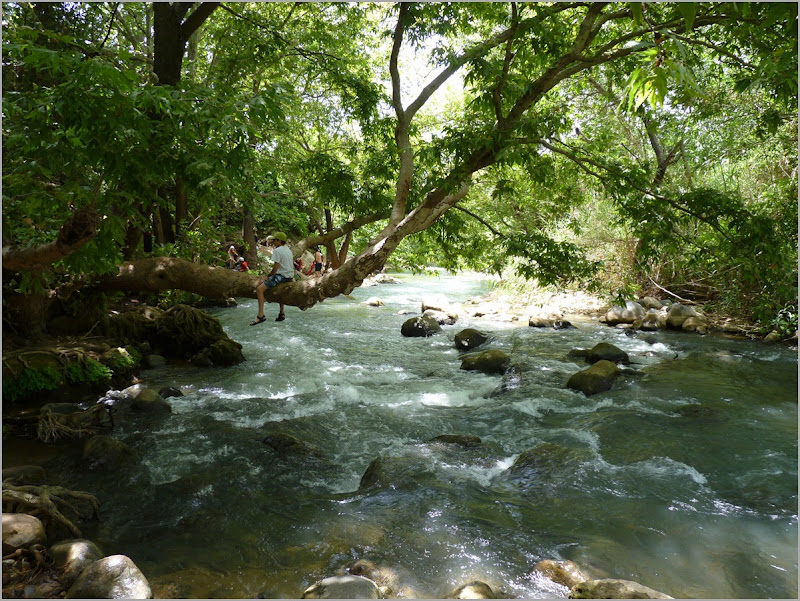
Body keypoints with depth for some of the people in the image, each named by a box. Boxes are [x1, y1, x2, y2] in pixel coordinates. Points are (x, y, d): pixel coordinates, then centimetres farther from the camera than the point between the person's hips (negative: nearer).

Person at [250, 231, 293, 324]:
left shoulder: (277, 250, -12)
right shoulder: (288, 250, 16)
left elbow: (275, 268, -17)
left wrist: (269, 276, 0)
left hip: (281, 276, -10)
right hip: (289, 276, 10)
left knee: (259, 289, -13)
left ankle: (261, 315, -20)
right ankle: (282, 313, 34)